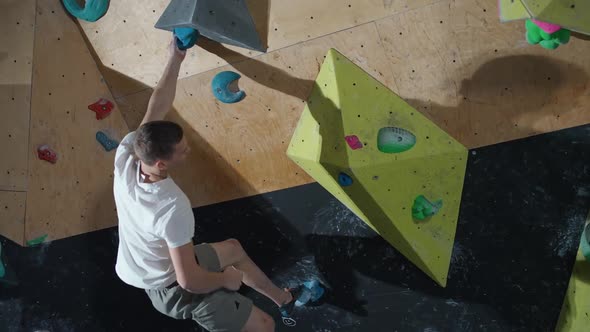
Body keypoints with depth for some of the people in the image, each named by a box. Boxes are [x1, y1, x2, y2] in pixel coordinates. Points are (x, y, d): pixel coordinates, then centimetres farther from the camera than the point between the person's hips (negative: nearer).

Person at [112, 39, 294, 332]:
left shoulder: (126, 155, -20)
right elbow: (189, 281, -31)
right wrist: (227, 279, -13)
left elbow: (157, 107, -6)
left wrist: (175, 60, 1)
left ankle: (280, 296, 46)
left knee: (232, 249, 28)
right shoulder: (173, 208, -39)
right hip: (171, 289, -8)